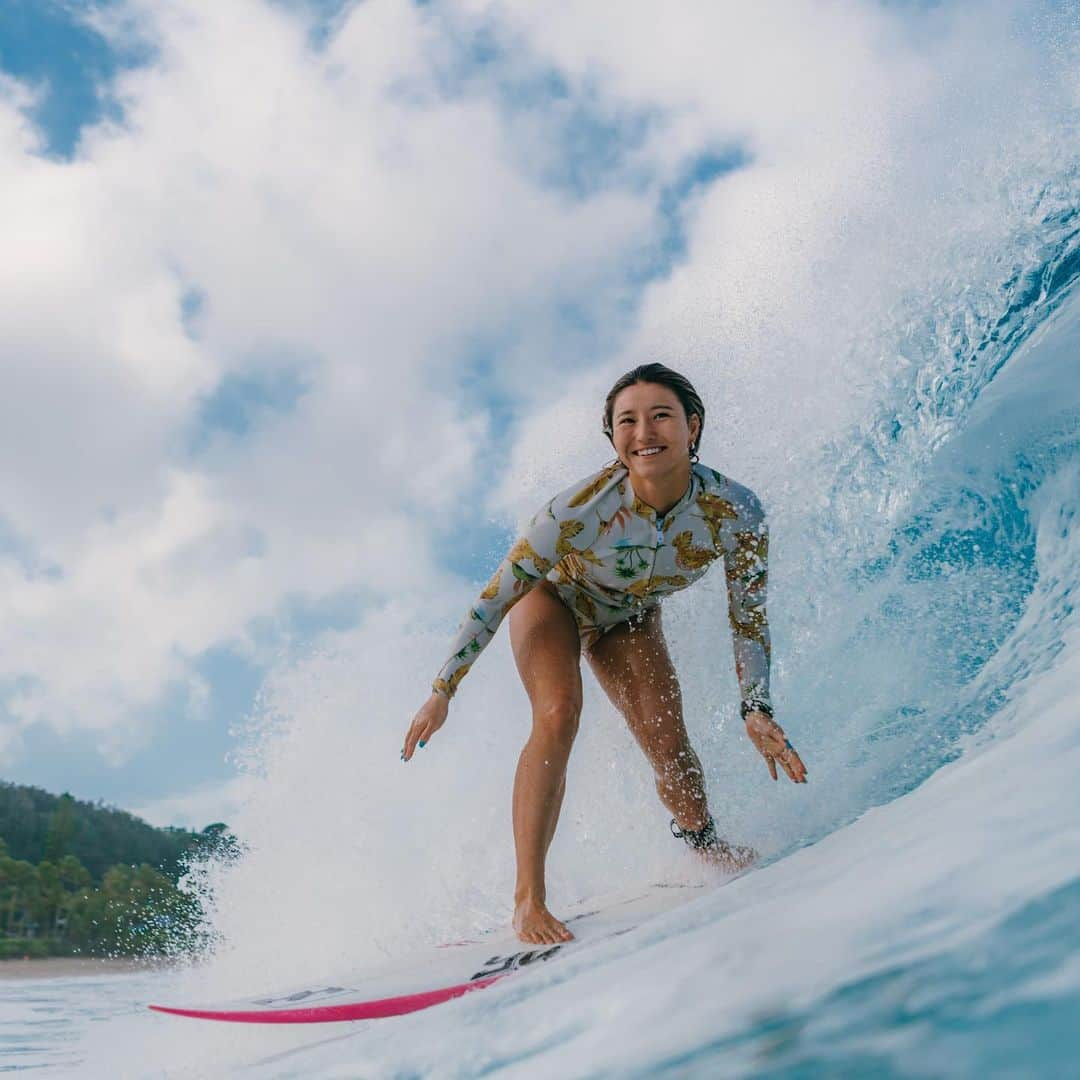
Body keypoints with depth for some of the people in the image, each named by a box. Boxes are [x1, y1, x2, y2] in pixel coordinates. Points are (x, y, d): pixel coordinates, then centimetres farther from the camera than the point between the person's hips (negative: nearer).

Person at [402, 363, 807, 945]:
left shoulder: (735, 512, -31)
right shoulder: (582, 508, -39)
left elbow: (748, 617, -14)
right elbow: (495, 597, -27)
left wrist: (757, 711, -19)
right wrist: (443, 691, -24)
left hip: (628, 619, 3)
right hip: (552, 597, -2)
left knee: (667, 741, -9)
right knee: (558, 714, -27)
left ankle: (705, 846, 25)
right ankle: (527, 898, -18)